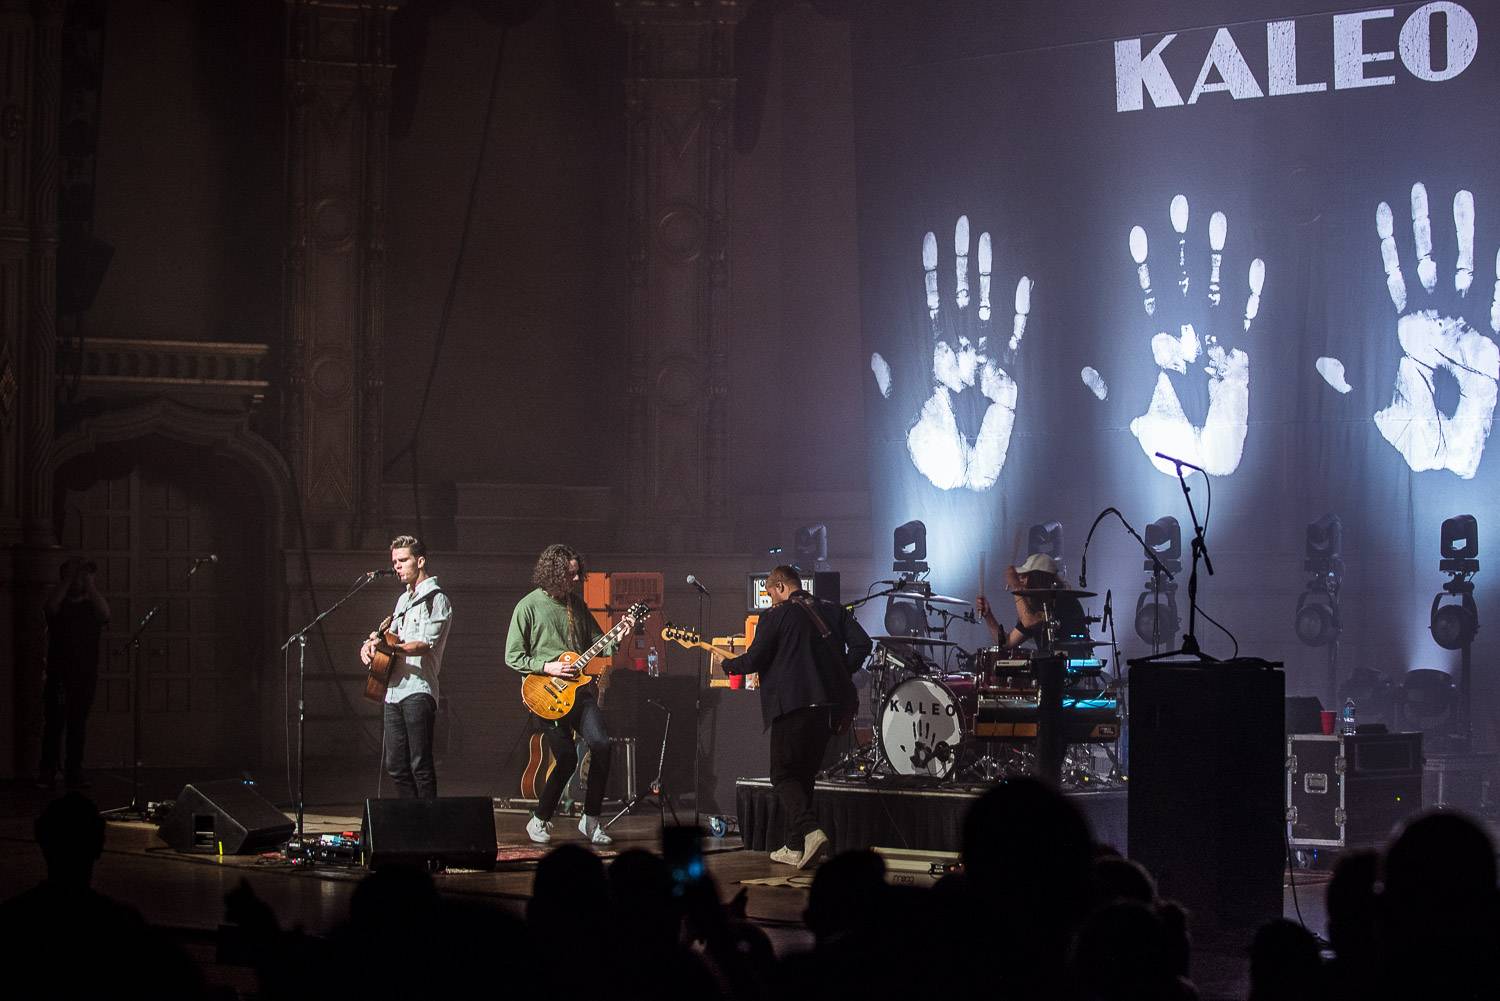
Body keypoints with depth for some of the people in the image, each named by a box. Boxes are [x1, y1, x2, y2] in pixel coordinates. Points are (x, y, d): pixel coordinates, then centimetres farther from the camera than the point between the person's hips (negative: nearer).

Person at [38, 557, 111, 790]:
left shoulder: (91, 606, 10)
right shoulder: (59, 604, 8)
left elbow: (105, 613, -12)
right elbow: (50, 607, -15)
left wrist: (89, 582, -11)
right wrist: (67, 579, -13)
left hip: (85, 675, 1)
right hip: (58, 673, -1)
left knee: (78, 726, 1)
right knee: (53, 725, -5)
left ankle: (74, 773, 3)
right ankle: (47, 774, -7)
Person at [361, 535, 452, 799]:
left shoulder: (435, 599, -5)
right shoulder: (403, 599, 22)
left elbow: (425, 644, -17)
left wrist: (388, 647, -28)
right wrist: (373, 642, 7)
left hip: (418, 690, -9)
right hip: (394, 690, 9)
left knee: (420, 765, -11)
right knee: (396, 766, 8)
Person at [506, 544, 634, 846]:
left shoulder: (576, 603, 12)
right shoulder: (528, 607, -4)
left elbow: (597, 642, 17)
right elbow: (512, 657, -3)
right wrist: (547, 667, -14)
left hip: (580, 689, 5)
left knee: (601, 744, -14)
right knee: (567, 758, -12)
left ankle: (590, 819, 0)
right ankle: (540, 821, 9)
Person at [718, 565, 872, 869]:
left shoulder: (776, 616, -3)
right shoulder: (832, 611, 14)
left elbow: (754, 660, -5)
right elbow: (862, 643, 6)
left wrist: (726, 664, 14)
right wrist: (840, 675, 14)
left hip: (793, 704, -6)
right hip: (832, 704, 6)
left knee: (784, 775, 1)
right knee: (805, 774, 16)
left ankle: (810, 831, -22)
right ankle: (796, 847, 16)